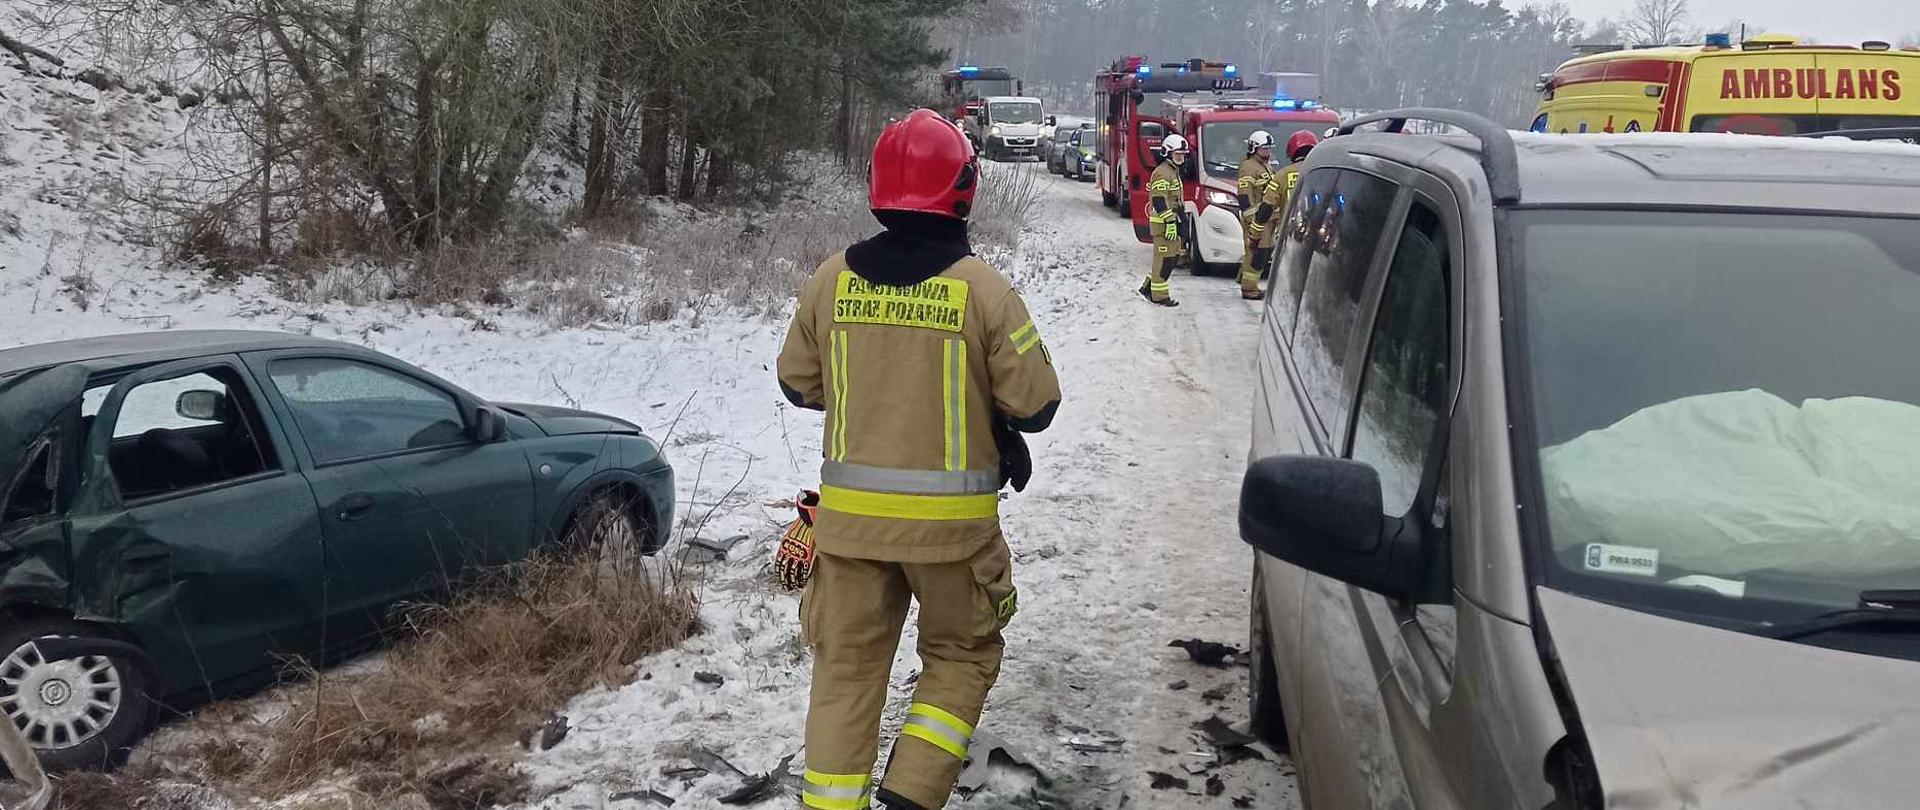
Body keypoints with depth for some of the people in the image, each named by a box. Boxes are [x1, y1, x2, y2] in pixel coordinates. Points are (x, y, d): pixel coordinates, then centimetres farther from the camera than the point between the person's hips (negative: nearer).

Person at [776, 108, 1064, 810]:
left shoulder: (831, 280, -2)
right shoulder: (983, 288, -12)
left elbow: (797, 383, 9)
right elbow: (1035, 404, -8)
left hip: (851, 513, 3)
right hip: (950, 517, -2)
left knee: (846, 663, 13)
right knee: (960, 655, 17)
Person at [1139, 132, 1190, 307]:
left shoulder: (1173, 172, 19)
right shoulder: (1162, 173, -15)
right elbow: (1159, 201, -22)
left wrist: (1178, 221, 27)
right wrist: (1169, 222, -25)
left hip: (1173, 222, 10)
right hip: (1163, 223, -10)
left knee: (1173, 256, 14)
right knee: (1164, 258, -7)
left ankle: (1149, 286, 22)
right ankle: (1159, 295, -1)